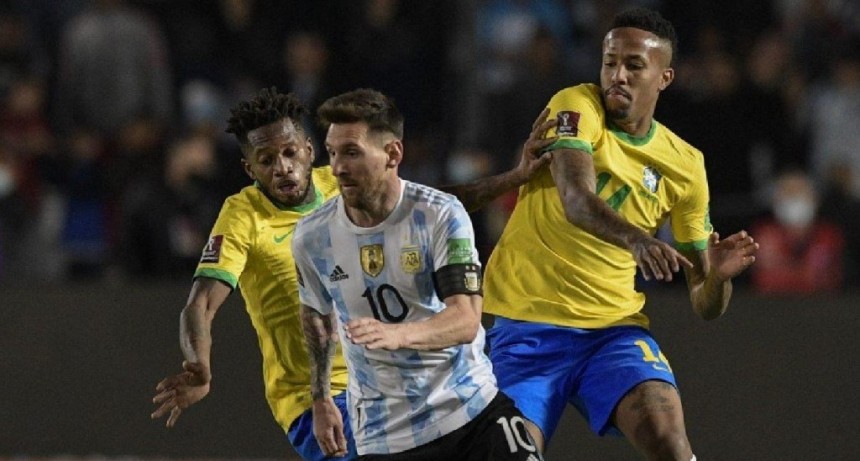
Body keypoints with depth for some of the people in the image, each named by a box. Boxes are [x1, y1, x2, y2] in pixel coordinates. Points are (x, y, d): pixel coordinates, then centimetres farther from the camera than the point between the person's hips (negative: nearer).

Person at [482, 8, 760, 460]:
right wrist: (634, 239, -45)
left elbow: (704, 304, 7)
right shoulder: (577, 106, -5)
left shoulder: (685, 165, 5)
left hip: (613, 325, 2)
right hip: (526, 323, -2)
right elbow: (576, 200, -26)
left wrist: (719, 275, -16)